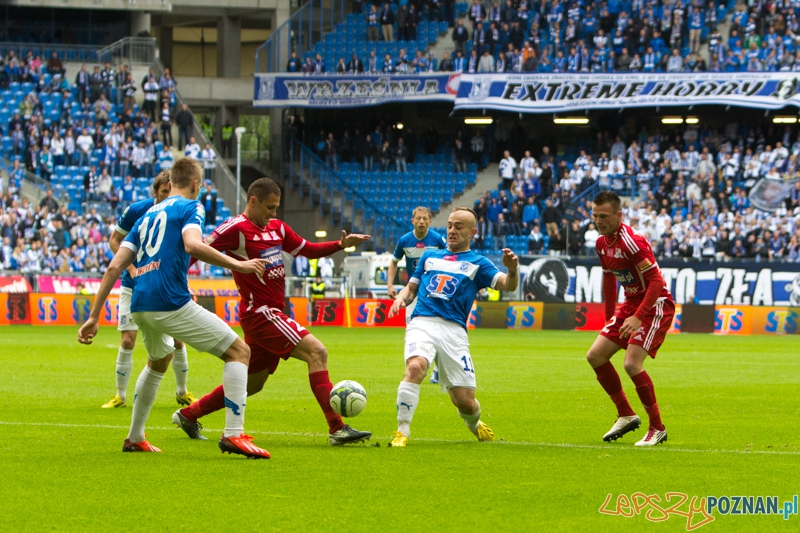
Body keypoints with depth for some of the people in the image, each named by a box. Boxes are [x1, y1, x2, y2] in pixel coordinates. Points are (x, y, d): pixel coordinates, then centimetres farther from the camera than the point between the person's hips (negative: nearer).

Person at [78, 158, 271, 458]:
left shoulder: (148, 215, 24)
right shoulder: (190, 207, 5)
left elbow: (115, 267, 17)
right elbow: (192, 245, -18)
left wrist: (94, 316, 16)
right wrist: (237, 265, -13)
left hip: (139, 306, 8)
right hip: (170, 302, -7)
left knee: (158, 362, 35)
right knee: (239, 352, 0)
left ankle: (134, 439, 38)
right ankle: (234, 434, -13)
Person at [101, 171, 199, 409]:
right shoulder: (135, 211, -13)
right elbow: (114, 240, -2)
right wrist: (131, 267, -14)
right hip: (134, 285, -1)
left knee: (177, 340, 1)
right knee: (127, 341, -7)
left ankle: (182, 392, 22)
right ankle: (120, 395, 7)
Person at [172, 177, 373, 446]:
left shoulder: (276, 228, 14)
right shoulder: (236, 229, -11)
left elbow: (308, 249, 21)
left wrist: (340, 244, 7)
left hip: (271, 314, 10)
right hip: (259, 311, -10)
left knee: (251, 383, 17)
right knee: (316, 352, -18)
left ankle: (188, 415, 28)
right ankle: (337, 429, -21)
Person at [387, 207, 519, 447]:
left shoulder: (477, 263, 15)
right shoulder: (430, 256, 24)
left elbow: (507, 284, 1)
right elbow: (411, 287, 29)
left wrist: (512, 270, -23)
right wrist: (401, 299, 5)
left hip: (454, 329, -1)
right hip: (422, 323, 1)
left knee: (465, 402, -3)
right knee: (416, 366, -33)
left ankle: (475, 425, 35)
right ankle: (402, 432, -27)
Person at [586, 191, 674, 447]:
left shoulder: (632, 242, -23)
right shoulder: (602, 243, 5)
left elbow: (657, 281, -25)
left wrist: (639, 317, -30)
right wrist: (610, 317, 20)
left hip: (655, 305, -9)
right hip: (631, 303, 9)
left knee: (632, 363, -21)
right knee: (595, 356, 4)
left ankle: (658, 428, -8)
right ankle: (626, 416, 17)